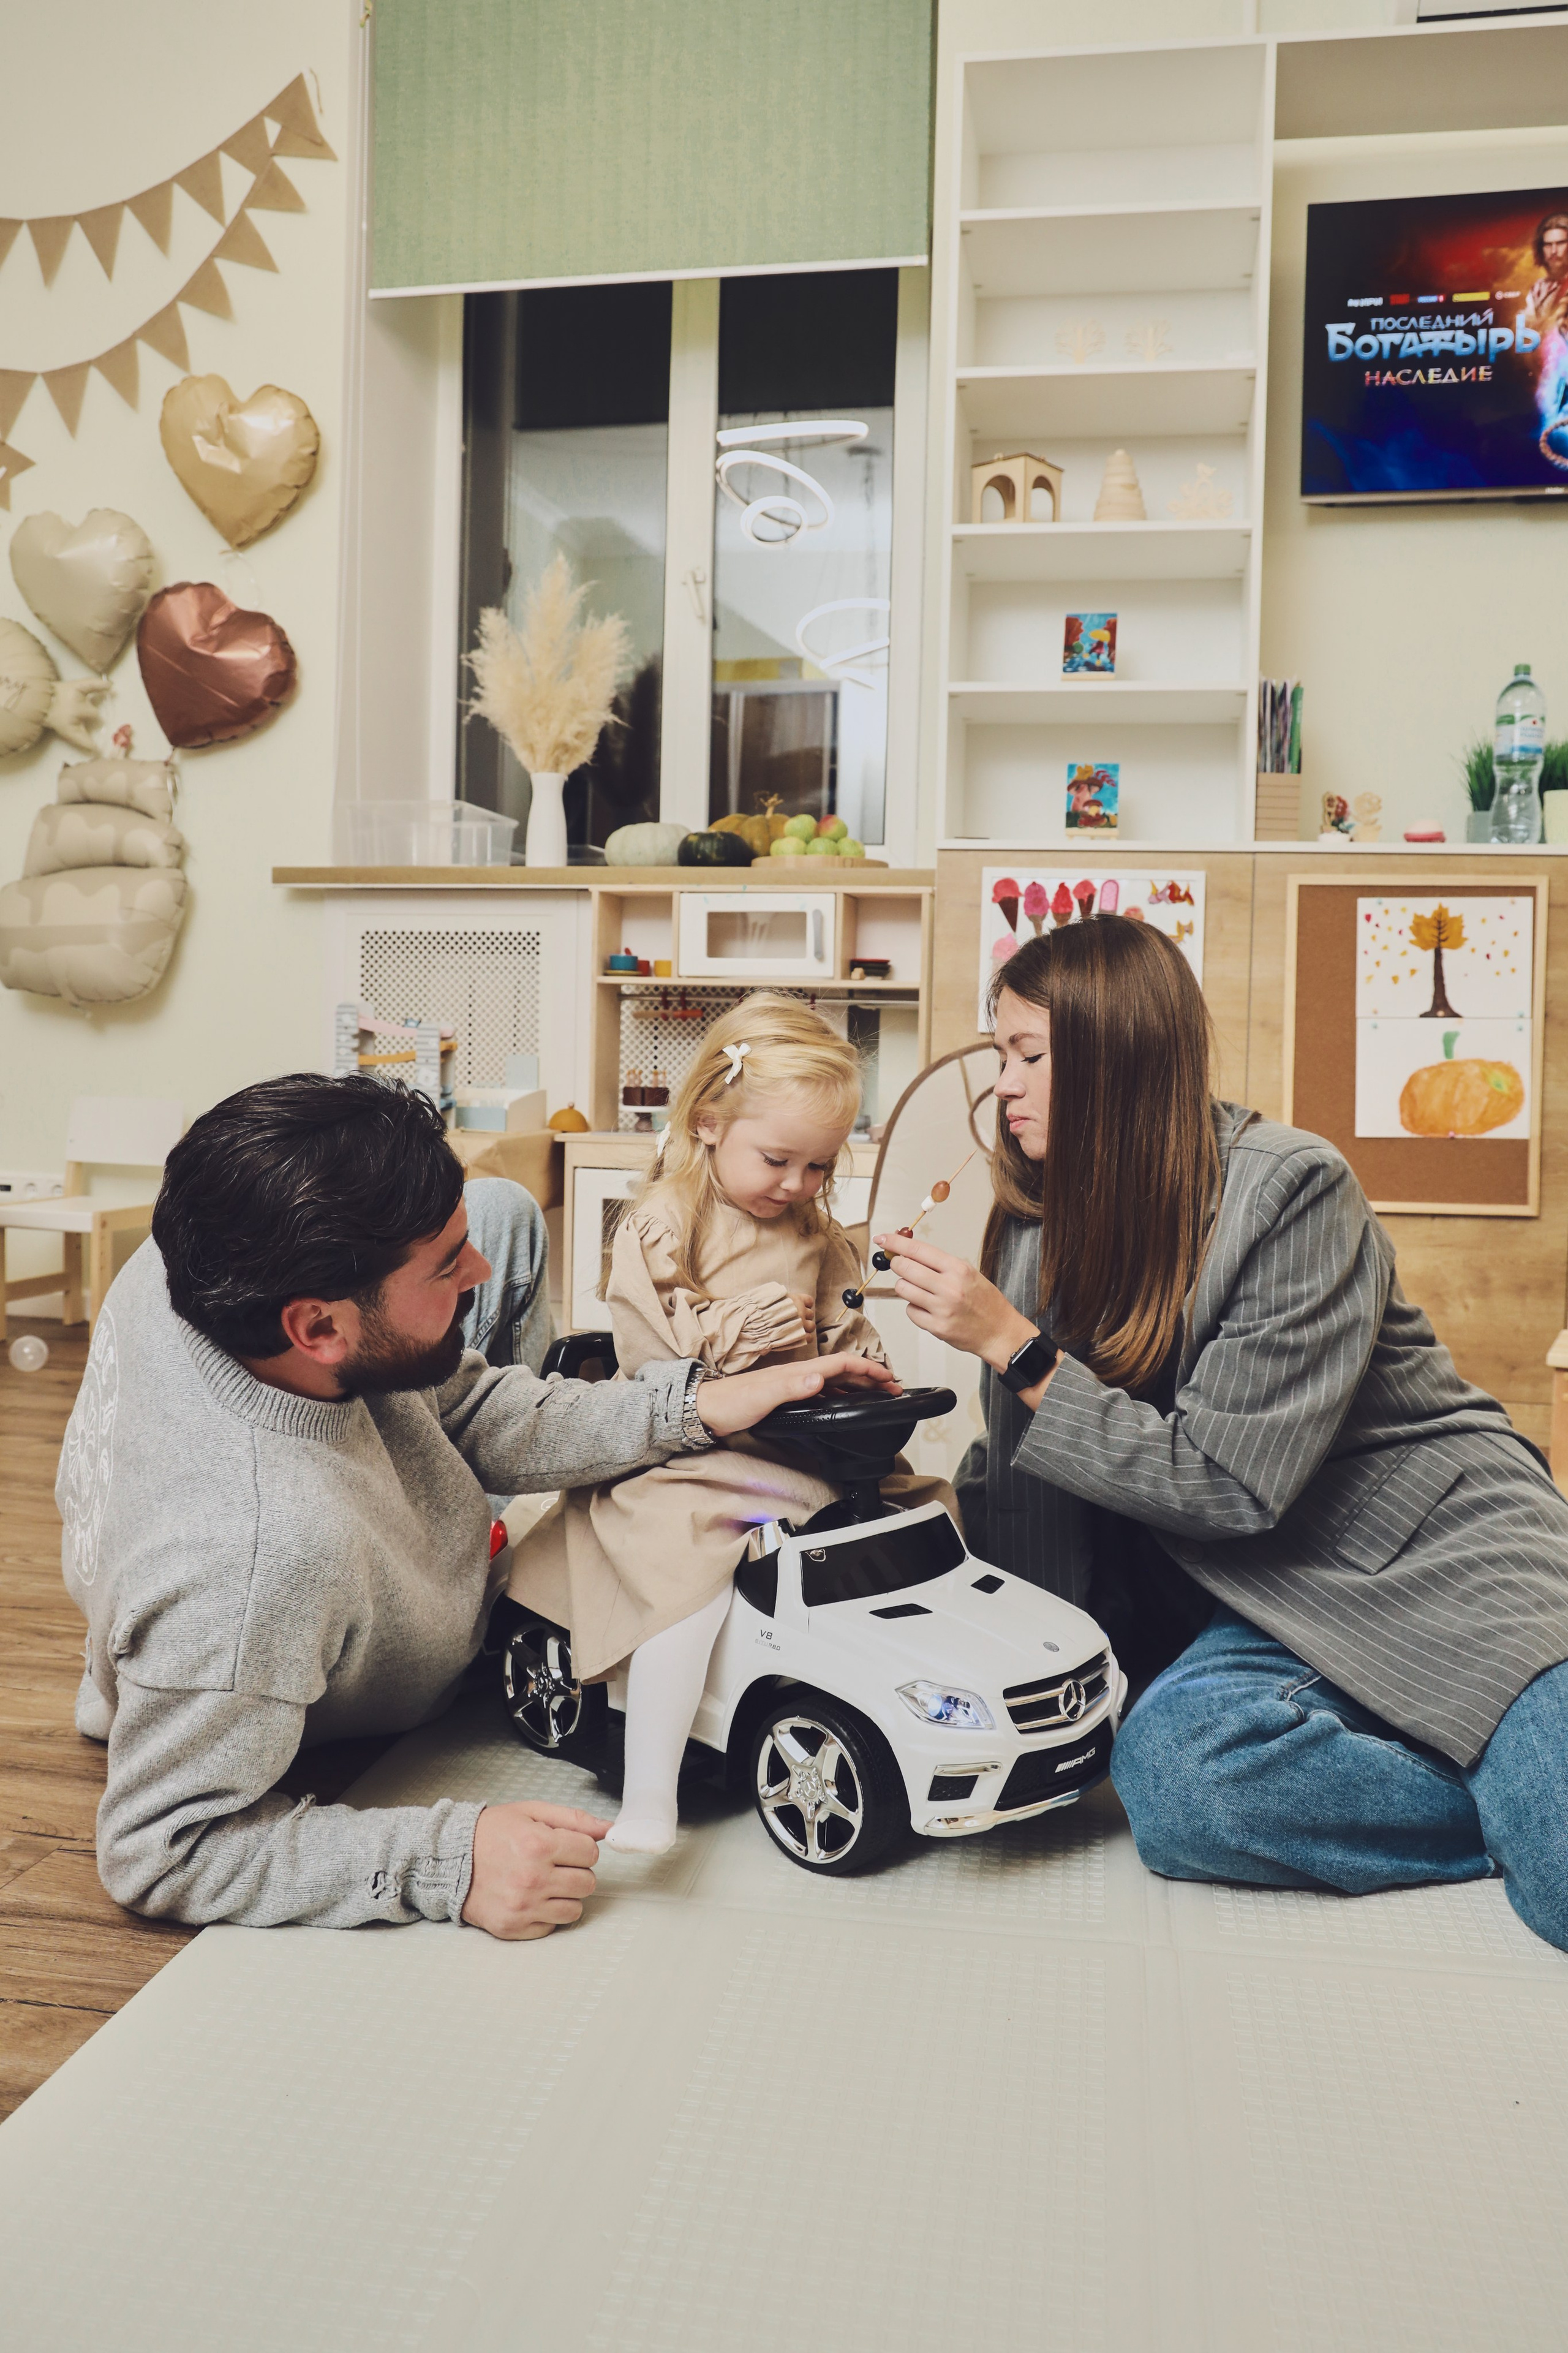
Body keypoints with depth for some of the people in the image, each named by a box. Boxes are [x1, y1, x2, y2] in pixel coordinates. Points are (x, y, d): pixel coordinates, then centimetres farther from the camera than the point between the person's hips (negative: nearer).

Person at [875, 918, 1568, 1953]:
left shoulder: (1292, 1189, -15)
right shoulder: (1042, 1227, 3)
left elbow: (1228, 1480, -19)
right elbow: (1032, 1497, 9)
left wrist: (1014, 1349, -20)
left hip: (1442, 1552, -5)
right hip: (1281, 1598, 5)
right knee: (1169, 1771, -29)